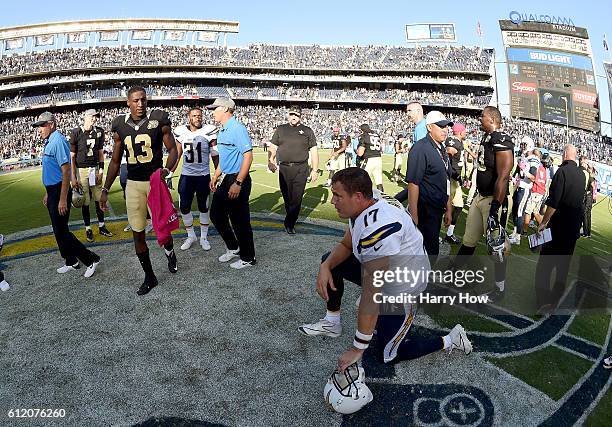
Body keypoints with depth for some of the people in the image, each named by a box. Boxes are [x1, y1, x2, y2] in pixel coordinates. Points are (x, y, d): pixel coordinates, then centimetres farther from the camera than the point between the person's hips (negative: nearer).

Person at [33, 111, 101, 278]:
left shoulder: (58, 141, -17)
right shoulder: (49, 142, 14)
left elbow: (66, 171, -23)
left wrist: (63, 199, -25)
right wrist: (48, 194, 24)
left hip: (60, 192, -10)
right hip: (52, 191, 10)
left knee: (61, 232, -7)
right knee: (59, 231, 16)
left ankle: (91, 259, 1)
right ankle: (71, 262, 28)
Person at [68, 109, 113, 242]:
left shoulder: (99, 132, 5)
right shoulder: (75, 133, -8)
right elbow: (71, 157, -6)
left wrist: (101, 171, 4)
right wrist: (73, 177, -10)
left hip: (95, 169, 4)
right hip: (81, 170, -4)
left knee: (99, 199, 8)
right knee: (85, 202, 3)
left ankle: (101, 226, 20)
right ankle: (88, 228, 15)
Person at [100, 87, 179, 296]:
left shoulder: (159, 120, -5)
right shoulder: (120, 126, 5)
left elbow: (173, 149, 0)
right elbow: (115, 161, 11)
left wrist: (167, 170, -20)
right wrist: (105, 189, 8)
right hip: (133, 184, 3)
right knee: (138, 233, 4)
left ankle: (169, 252, 39)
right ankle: (149, 277, 19)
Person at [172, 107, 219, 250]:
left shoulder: (208, 131, -6)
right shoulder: (181, 132, 1)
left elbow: (215, 156, -2)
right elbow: (176, 155, 10)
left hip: (203, 176, -2)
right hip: (186, 175, 2)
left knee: (203, 207, 8)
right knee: (184, 207, 5)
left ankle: (204, 237, 24)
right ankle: (191, 236, 24)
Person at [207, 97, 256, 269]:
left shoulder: (237, 129, -16)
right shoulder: (221, 131, 13)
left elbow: (248, 156, -22)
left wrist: (238, 183, -25)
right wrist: (215, 177, 23)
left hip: (237, 180, -10)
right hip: (224, 180, 10)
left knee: (240, 221, 0)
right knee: (216, 215, 17)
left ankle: (247, 258, 17)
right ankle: (233, 248, 35)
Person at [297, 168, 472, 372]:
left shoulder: (377, 227, -37)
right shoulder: (365, 207, -9)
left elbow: (371, 294, -34)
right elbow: (345, 245, 9)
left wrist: (358, 348, -27)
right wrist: (325, 267, -13)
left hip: (400, 289, -8)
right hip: (385, 271, 9)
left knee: (387, 355, 6)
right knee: (329, 261, 8)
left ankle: (449, 340, 19)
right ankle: (332, 322, 20)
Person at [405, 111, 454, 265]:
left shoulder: (442, 150, 13)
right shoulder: (420, 148, -15)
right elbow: (413, 184, -21)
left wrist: (448, 210, 19)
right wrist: (413, 216, -24)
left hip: (437, 211, 9)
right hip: (424, 212, -9)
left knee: (432, 248, 16)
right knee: (431, 252, -4)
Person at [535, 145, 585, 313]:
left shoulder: (563, 171, -14)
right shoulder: (582, 175, 7)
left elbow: (553, 201, -19)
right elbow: (581, 200, 16)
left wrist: (544, 222, -14)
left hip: (559, 225, -7)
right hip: (575, 227, 7)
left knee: (545, 263, -3)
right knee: (563, 264, 14)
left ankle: (544, 302, -5)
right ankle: (555, 300, 24)